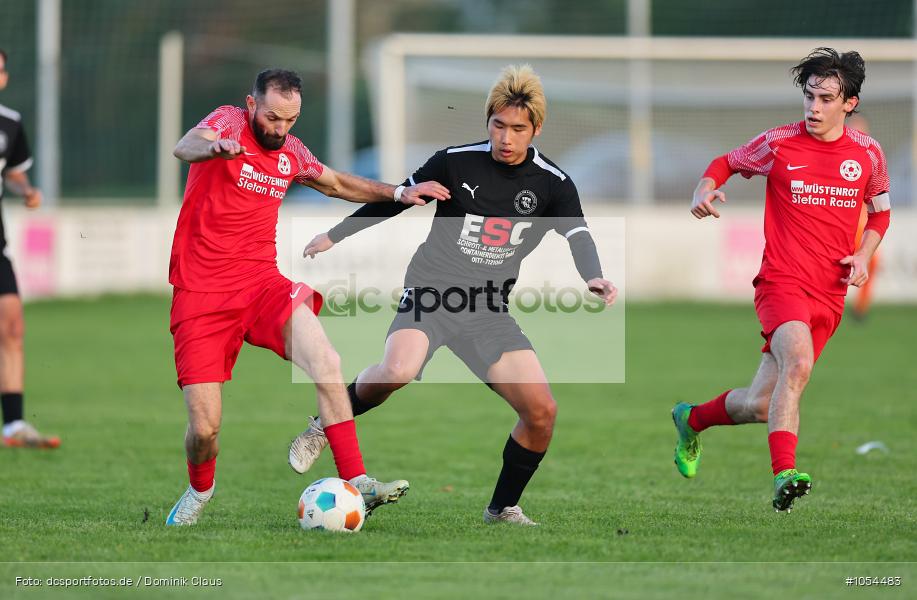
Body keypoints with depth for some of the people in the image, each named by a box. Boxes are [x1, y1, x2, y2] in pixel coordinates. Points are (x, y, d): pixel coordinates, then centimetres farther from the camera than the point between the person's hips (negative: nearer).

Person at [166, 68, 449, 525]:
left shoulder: (291, 152, 12)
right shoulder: (229, 121, -6)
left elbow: (338, 184, 34)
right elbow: (185, 148, -29)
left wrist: (398, 193, 24)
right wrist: (214, 147, -52)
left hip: (261, 282, 4)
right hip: (201, 294, -4)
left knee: (326, 362, -24)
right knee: (204, 428, -9)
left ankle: (356, 483, -24)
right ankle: (199, 490, 25)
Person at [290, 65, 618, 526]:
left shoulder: (552, 185, 0)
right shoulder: (456, 161, -4)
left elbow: (578, 236, -13)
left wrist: (593, 278, -35)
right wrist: (335, 235, 16)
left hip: (488, 311, 3)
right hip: (431, 292, -3)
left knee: (542, 411, -9)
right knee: (398, 372, -34)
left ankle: (503, 508, 13)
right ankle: (326, 426, -4)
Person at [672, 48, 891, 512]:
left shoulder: (868, 154, 6)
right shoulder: (779, 143, -2)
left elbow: (880, 211, 22)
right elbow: (727, 163, 15)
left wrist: (863, 255, 5)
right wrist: (705, 189, -6)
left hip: (830, 295, 3)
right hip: (783, 282, -3)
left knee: (761, 406, 3)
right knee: (798, 362, -34)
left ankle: (692, 420, 34)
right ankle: (784, 475, -37)